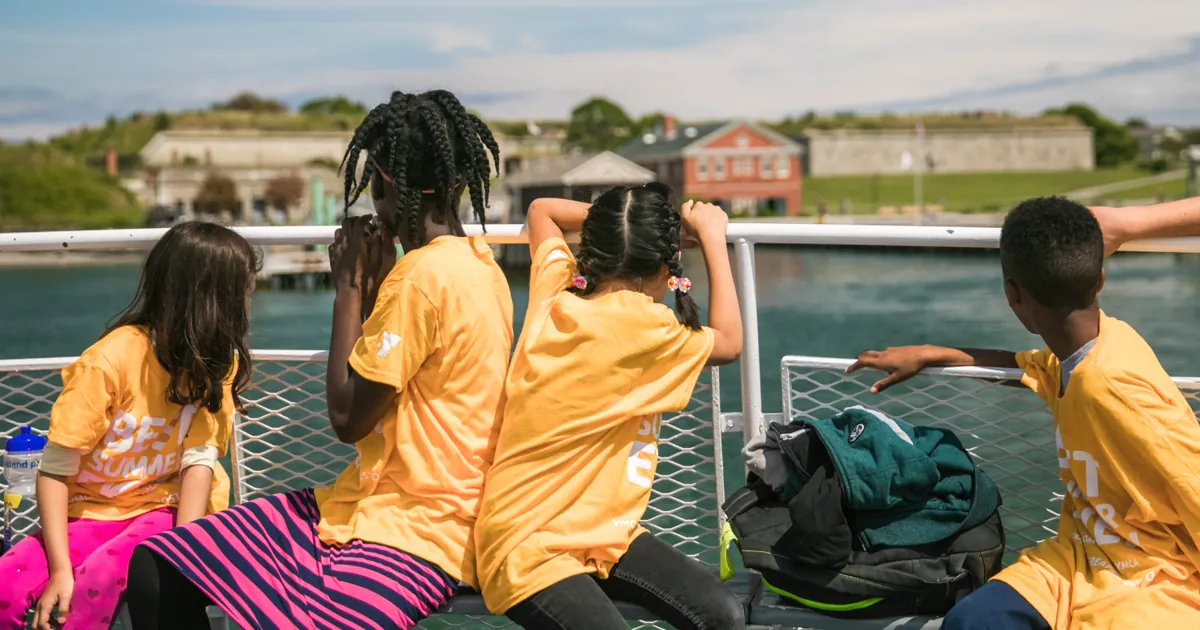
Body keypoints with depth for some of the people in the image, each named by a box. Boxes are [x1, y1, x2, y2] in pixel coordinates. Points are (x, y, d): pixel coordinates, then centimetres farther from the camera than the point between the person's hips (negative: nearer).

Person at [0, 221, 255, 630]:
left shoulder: (217, 360, -4)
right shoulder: (110, 360, -16)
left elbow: (200, 460, -13)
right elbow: (54, 472, -15)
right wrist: (61, 568, -24)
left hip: (171, 508, 1)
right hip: (91, 513, 0)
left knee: (103, 576, -31)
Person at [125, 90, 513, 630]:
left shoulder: (425, 274, -19)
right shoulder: (474, 261, 11)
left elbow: (348, 417, -15)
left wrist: (351, 284, -6)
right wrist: (374, 281, 7)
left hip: (417, 529, -10)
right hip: (371, 500, 10)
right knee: (158, 570, 3)